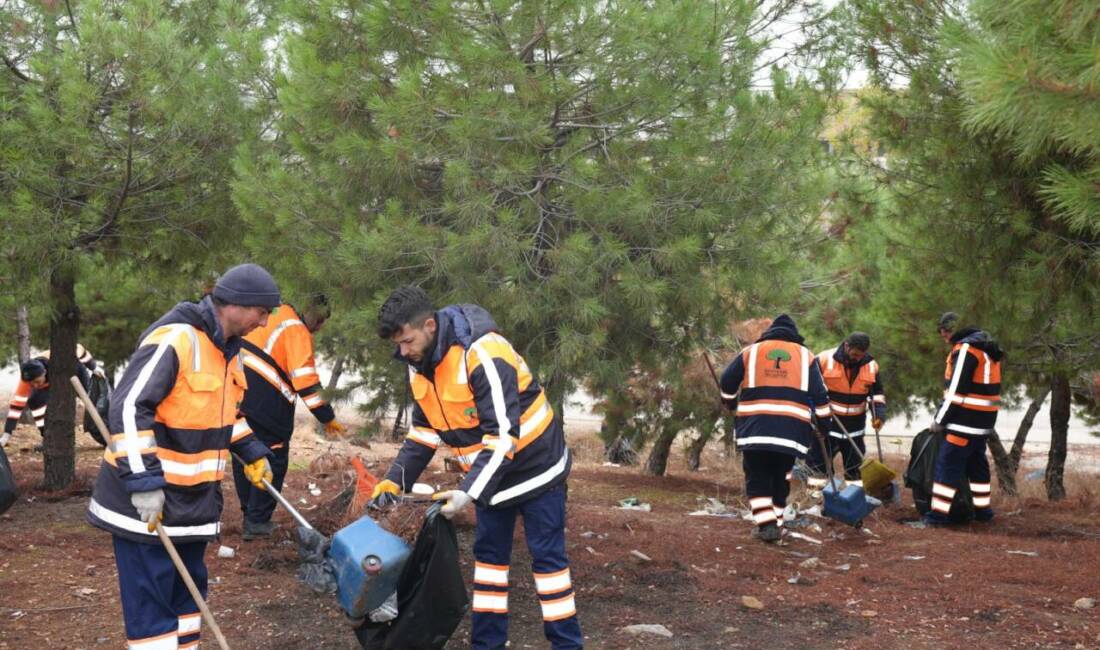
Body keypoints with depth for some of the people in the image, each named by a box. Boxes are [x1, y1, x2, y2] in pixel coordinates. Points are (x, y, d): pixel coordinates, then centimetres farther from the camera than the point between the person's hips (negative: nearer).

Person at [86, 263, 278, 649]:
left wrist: (252, 452, 19)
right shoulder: (174, 340, -22)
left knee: (187, 592, 17)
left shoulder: (228, 348, 8)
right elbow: (128, 409, -25)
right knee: (150, 600, -3)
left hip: (192, 497, 9)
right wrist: (144, 481, -27)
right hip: (146, 501, -9)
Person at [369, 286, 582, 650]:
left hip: (534, 467, -8)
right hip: (490, 472, 8)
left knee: (547, 555, -2)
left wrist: (469, 492, -34)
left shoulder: (482, 354, -30)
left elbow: (503, 433, -31)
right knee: (489, 553, 12)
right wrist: (395, 480, -6)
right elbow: (424, 431, 6)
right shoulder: (420, 366, -3)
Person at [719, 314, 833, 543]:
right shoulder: (805, 355, 13)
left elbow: (727, 382, 15)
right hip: (791, 428, 1)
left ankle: (766, 524, -7)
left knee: (757, 478, 8)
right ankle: (775, 523, 17)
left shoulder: (751, 352, 12)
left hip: (754, 428, -1)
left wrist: (731, 403, 34)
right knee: (780, 479, 16)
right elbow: (819, 394, 10)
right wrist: (825, 422, 19)